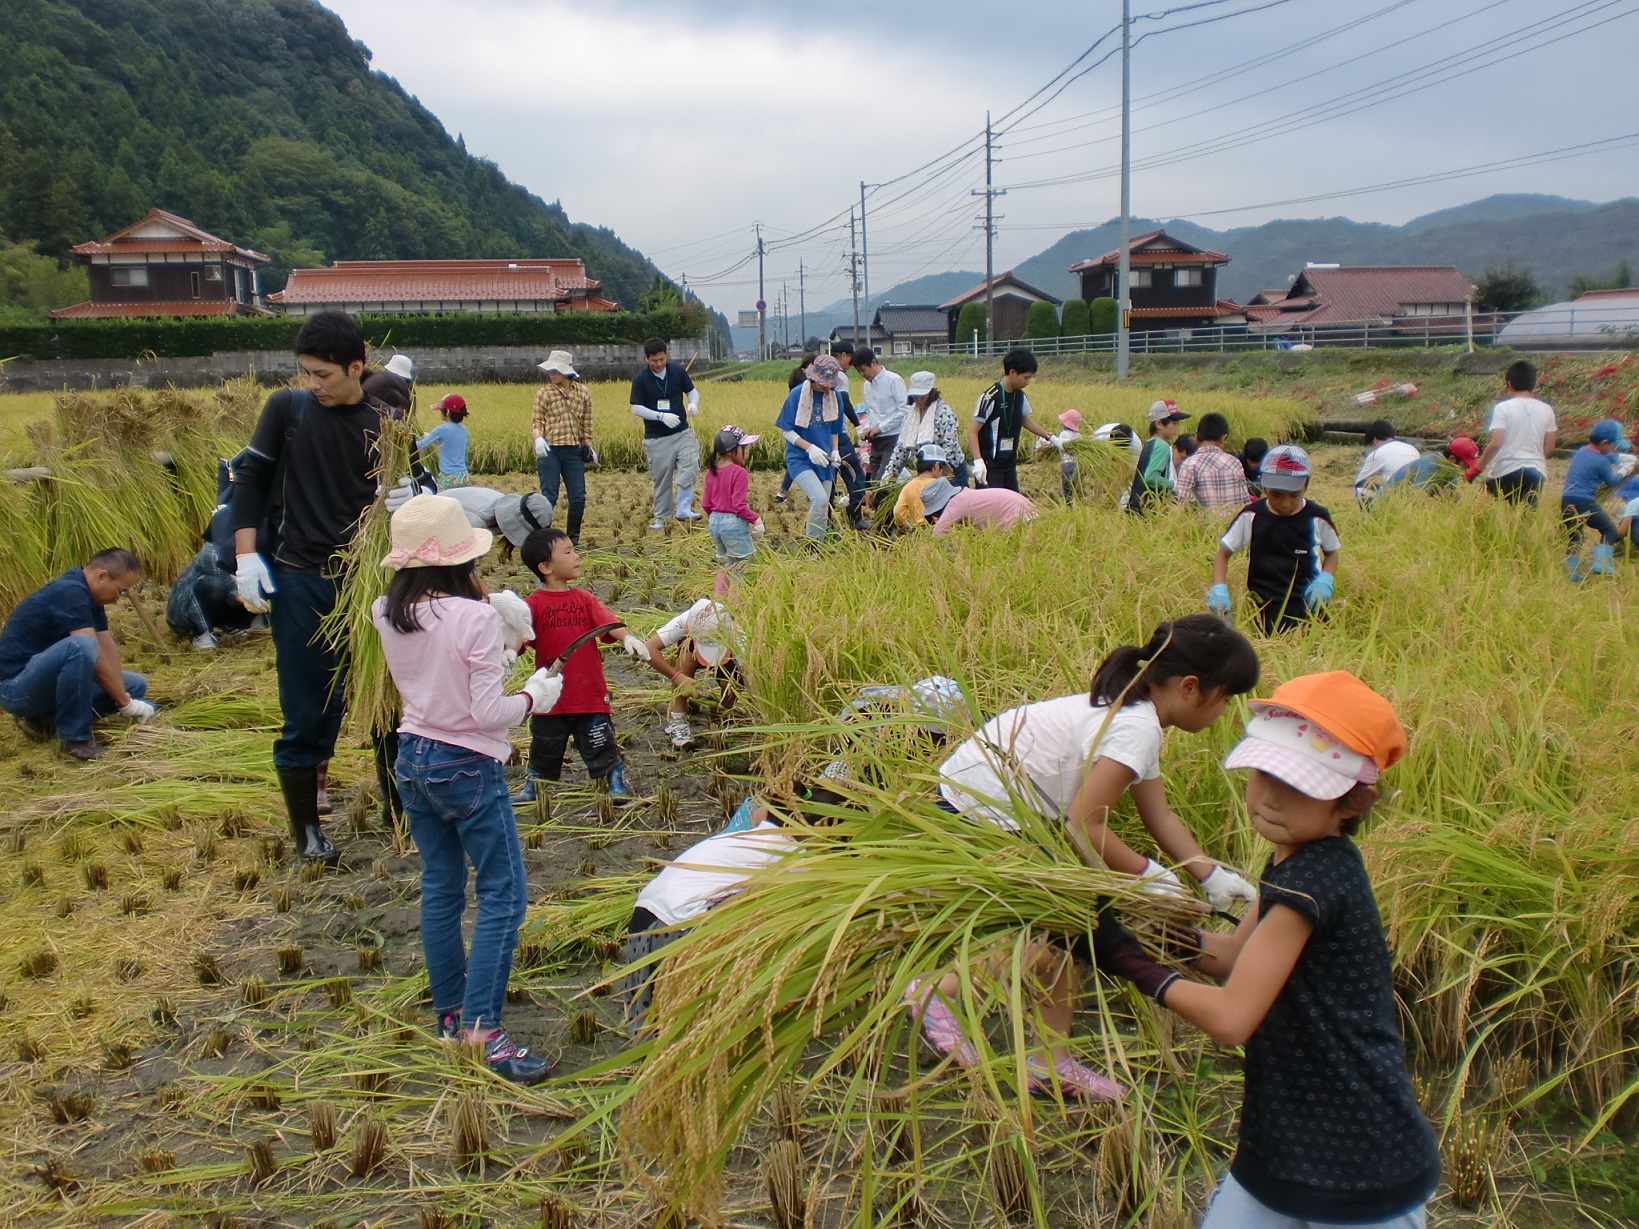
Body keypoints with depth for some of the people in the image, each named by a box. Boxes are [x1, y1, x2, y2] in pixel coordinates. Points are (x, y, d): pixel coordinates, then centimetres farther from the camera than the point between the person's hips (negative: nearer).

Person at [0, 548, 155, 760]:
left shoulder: (87, 594, 7)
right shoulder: (70, 592, -23)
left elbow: (108, 651, 1)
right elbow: (95, 659, -26)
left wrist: (125, 696, -10)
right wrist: (126, 704, -19)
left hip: (48, 679, 10)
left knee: (135, 685, 6)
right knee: (80, 646, -37)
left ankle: (43, 719, 8)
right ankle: (74, 737, -20)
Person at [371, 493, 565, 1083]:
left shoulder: (387, 613, -2)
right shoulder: (475, 617, -21)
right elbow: (488, 712, -20)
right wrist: (537, 695, -4)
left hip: (412, 761, 7)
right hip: (467, 768, -7)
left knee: (440, 887, 17)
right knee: (503, 895, 0)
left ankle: (449, 1011, 27)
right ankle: (483, 1027, -5)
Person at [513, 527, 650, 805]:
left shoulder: (584, 598, 2)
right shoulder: (534, 604, -5)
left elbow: (607, 622, -11)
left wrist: (627, 638, -30)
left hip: (590, 693, 1)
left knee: (601, 745, 5)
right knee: (544, 749, 17)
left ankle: (616, 785, 19)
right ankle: (532, 787, 37)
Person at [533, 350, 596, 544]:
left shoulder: (583, 392, 6)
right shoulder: (543, 392, -1)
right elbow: (536, 420, -2)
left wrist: (589, 447, 12)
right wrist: (538, 438, -20)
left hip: (574, 451, 3)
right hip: (549, 450, -3)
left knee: (578, 498, 4)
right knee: (549, 496, -5)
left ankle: (573, 538, 20)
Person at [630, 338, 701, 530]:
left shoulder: (678, 371, -2)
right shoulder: (640, 379, -9)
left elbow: (692, 391, 9)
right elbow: (636, 408, -9)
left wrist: (693, 403, -15)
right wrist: (661, 416, -21)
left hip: (681, 433, 2)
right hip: (656, 438, -2)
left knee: (688, 468, -16)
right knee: (662, 479, 7)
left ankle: (683, 509, -13)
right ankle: (661, 516, 20)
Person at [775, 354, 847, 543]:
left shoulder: (834, 396, 4)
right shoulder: (797, 394, -9)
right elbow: (786, 430, -7)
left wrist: (835, 451, 0)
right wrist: (810, 448, -18)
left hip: (824, 461, 5)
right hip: (800, 459, -5)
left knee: (822, 511, 6)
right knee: (820, 499, -25)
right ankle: (810, 547, -11)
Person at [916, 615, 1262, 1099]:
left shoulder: (1133, 711, 10)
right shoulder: (1136, 729, -22)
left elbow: (1159, 817, 14)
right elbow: (1085, 825, -25)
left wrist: (1211, 874, 3)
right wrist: (1148, 873, -11)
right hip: (978, 815, -10)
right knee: (1058, 937, -1)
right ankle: (936, 991, 6)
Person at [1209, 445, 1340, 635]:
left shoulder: (1317, 518, -2)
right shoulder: (1251, 516, -2)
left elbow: (1332, 553, 15)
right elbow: (1223, 553, 6)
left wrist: (1325, 578, -6)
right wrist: (1219, 588, -11)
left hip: (1309, 609, 0)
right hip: (1265, 612, 0)